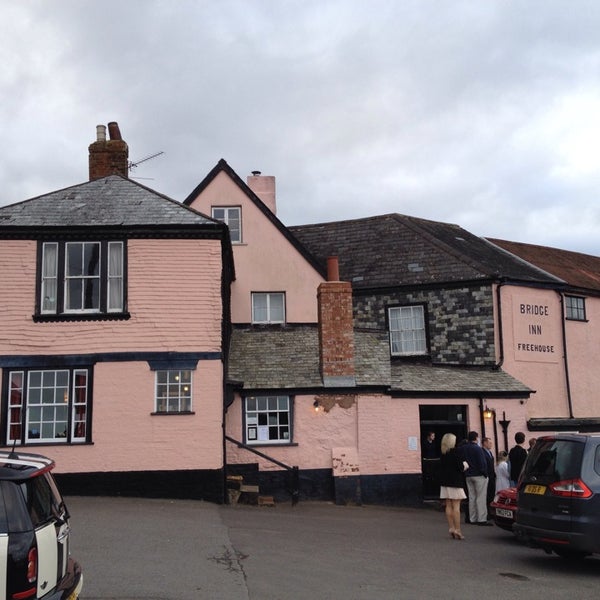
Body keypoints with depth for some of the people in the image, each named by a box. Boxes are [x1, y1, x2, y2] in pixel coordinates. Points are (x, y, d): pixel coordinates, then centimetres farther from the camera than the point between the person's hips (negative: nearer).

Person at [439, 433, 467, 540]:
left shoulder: (442, 454, 6)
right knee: (456, 506, -5)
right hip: (455, 482, -6)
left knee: (448, 506, 9)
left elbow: (441, 468, 11)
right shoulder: (454, 452, -12)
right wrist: (464, 465, 7)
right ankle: (457, 529, -7)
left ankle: (451, 528, 12)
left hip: (445, 482, 6)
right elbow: (460, 467, -14)